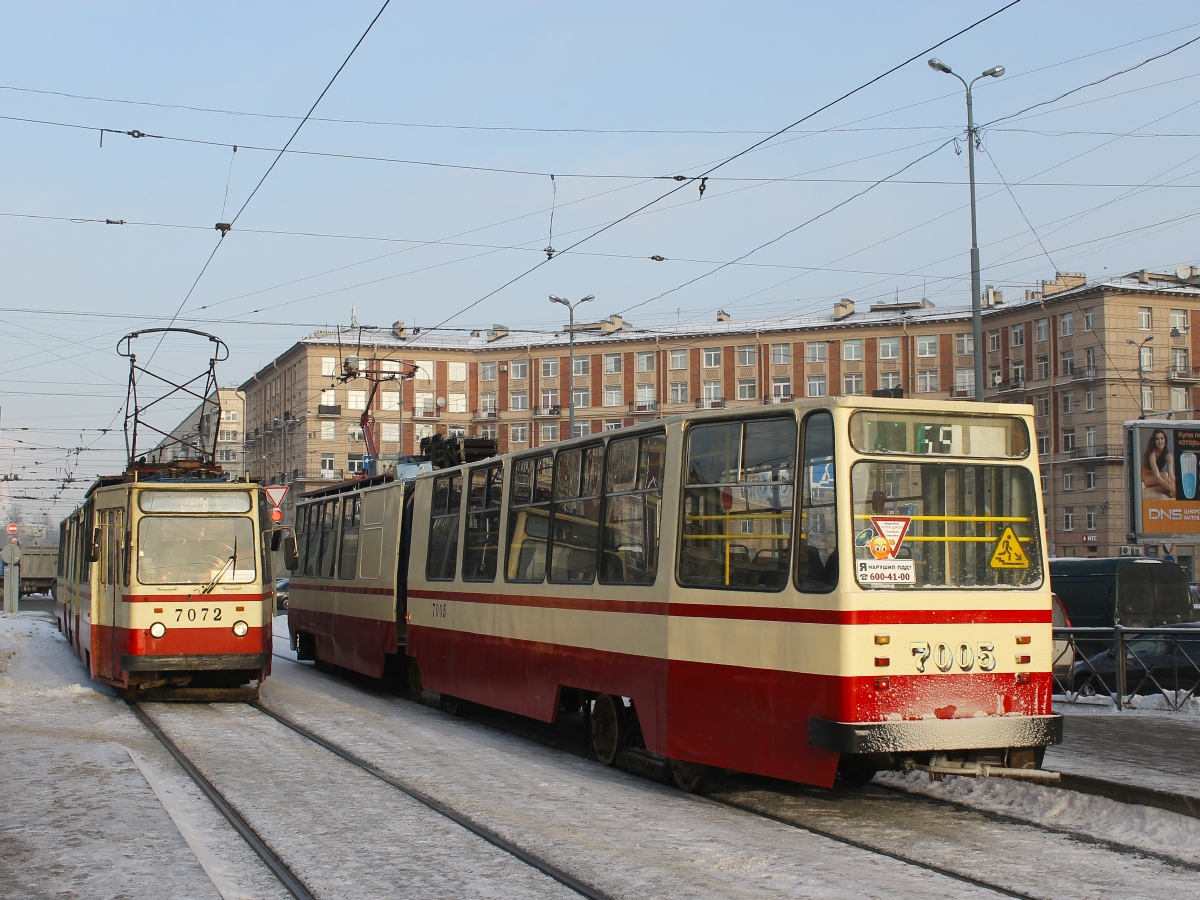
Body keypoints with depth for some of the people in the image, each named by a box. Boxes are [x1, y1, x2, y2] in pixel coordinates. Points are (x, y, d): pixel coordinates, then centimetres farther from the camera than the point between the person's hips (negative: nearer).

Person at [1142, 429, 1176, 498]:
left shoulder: (1168, 455, -9)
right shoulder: (1152, 454, -27)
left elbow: (1171, 474, -18)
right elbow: (1157, 476, -36)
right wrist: (1170, 487, -48)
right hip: (1146, 478, -5)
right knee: (1165, 475, -37)